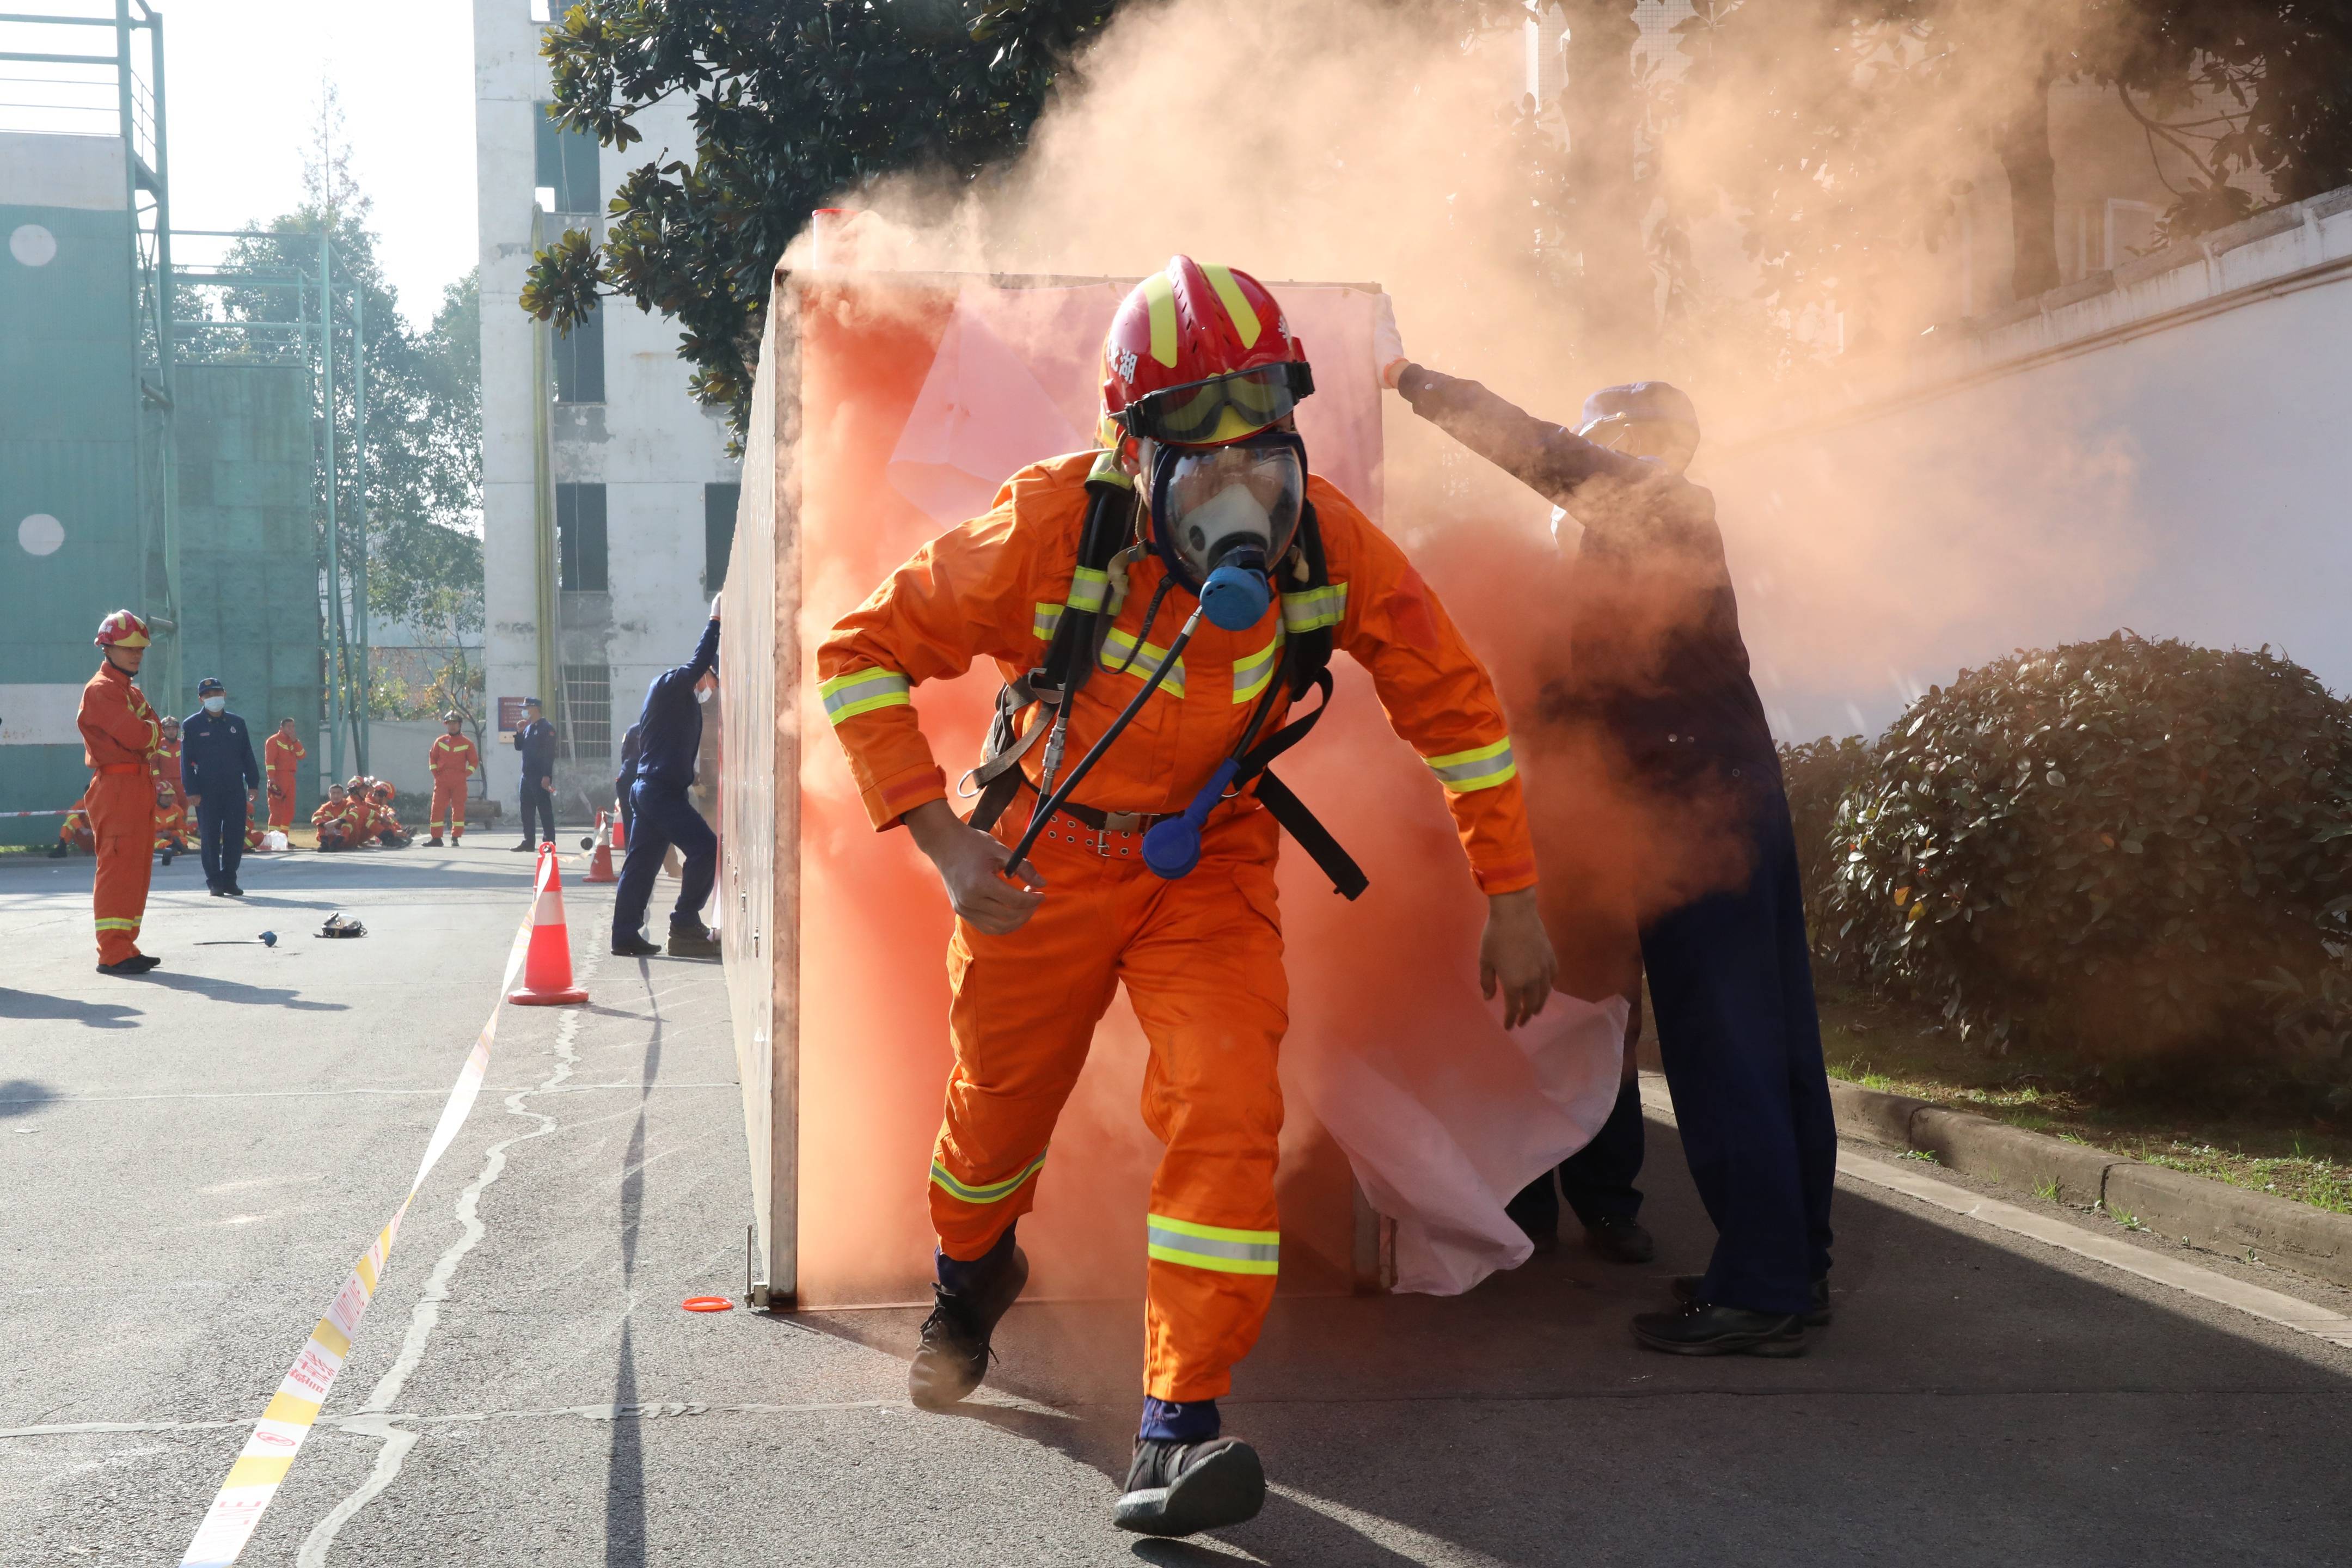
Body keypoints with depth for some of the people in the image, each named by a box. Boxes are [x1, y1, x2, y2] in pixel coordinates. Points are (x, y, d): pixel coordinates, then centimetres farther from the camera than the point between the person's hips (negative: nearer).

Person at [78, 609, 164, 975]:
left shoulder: (132, 692, 23)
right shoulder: (100, 690, -9)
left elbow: (153, 736, 12)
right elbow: (139, 736, -19)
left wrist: (150, 732, -8)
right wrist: (154, 727, 0)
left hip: (139, 787, 10)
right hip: (116, 785, -10)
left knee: (137, 869, 11)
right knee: (117, 868, -11)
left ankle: (126, 948, 16)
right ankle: (113, 954, -10)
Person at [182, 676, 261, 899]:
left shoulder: (237, 723, 12)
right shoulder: (191, 725, 1)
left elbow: (247, 755, 14)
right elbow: (186, 761, -2)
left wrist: (253, 784, 6)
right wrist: (191, 791, -9)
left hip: (235, 789, 3)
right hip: (207, 792, -3)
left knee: (235, 837, 2)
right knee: (210, 838, -1)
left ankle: (229, 880, 13)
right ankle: (215, 882, 6)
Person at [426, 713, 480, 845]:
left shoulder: (467, 744, 4)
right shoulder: (440, 741, 9)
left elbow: (474, 761, 6)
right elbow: (432, 757, 15)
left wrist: (466, 774, -5)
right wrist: (435, 772, 4)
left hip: (459, 783, -2)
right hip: (442, 782, 2)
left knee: (458, 809, -2)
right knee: (437, 808, -3)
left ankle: (456, 838, 4)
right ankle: (436, 838, 1)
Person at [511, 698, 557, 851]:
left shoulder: (547, 728, -9)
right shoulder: (528, 728, 17)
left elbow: (550, 753, -15)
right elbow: (519, 747, 19)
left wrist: (547, 776, -21)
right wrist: (520, 732, 3)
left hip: (540, 777, -9)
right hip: (527, 775, 9)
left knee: (545, 810, -6)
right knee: (526, 810, 10)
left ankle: (549, 842, -3)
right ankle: (528, 842, 15)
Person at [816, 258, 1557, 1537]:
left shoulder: (1328, 542, -21)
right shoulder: (1052, 528, -28)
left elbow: (1453, 701, -6)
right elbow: (859, 654, -19)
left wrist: (1511, 898, -6)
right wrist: (942, 841, -27)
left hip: (1209, 862, 1)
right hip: (1047, 856, -1)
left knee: (1227, 1107, -20)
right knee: (1000, 1105, 17)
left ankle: (1178, 1430, -10)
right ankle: (970, 1277, 53)